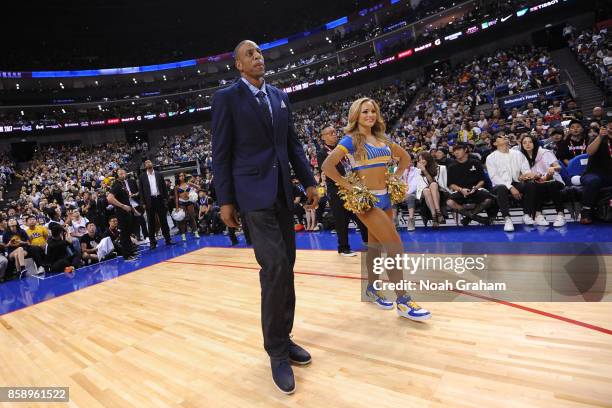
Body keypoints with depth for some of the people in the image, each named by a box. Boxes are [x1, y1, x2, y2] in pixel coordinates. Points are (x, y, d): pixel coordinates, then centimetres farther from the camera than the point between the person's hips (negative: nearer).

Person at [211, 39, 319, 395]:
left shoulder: (280, 96, 16)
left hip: (282, 191, 6)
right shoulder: (227, 98, 0)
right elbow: (221, 153, -4)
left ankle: (284, 337, 26)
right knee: (275, 267, -13)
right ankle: (277, 350, 5)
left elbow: (293, 143, 15)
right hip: (254, 192, -6)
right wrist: (225, 201, -7)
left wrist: (309, 181, 7)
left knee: (286, 266, 9)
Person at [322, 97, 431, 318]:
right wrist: (348, 186, -15)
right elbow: (327, 165, -16)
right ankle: (403, 300, -2)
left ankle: (372, 288, 31)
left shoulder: (382, 139, 11)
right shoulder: (351, 139, -7)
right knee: (395, 245, -11)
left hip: (385, 197, 7)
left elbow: (405, 157, 23)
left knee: (375, 245, 14)